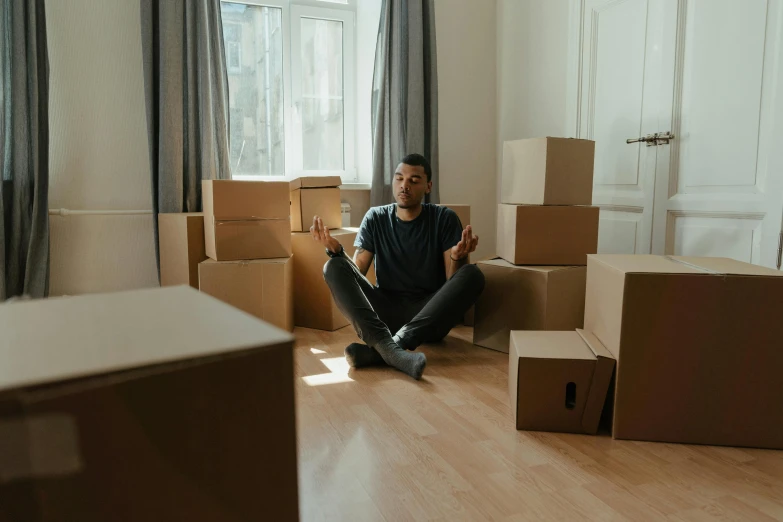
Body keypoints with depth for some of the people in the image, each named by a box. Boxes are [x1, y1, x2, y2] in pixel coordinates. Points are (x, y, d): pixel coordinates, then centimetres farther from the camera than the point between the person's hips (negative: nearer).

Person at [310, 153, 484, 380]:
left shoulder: (444, 218, 0)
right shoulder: (375, 218, 5)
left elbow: (453, 280, -5)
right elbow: (356, 272, 0)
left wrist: (457, 258, -28)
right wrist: (336, 250, -20)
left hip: (429, 315, -1)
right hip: (385, 311, 1)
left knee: (472, 275, -28)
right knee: (334, 267, -20)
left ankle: (377, 350, -38)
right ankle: (391, 350, -43)